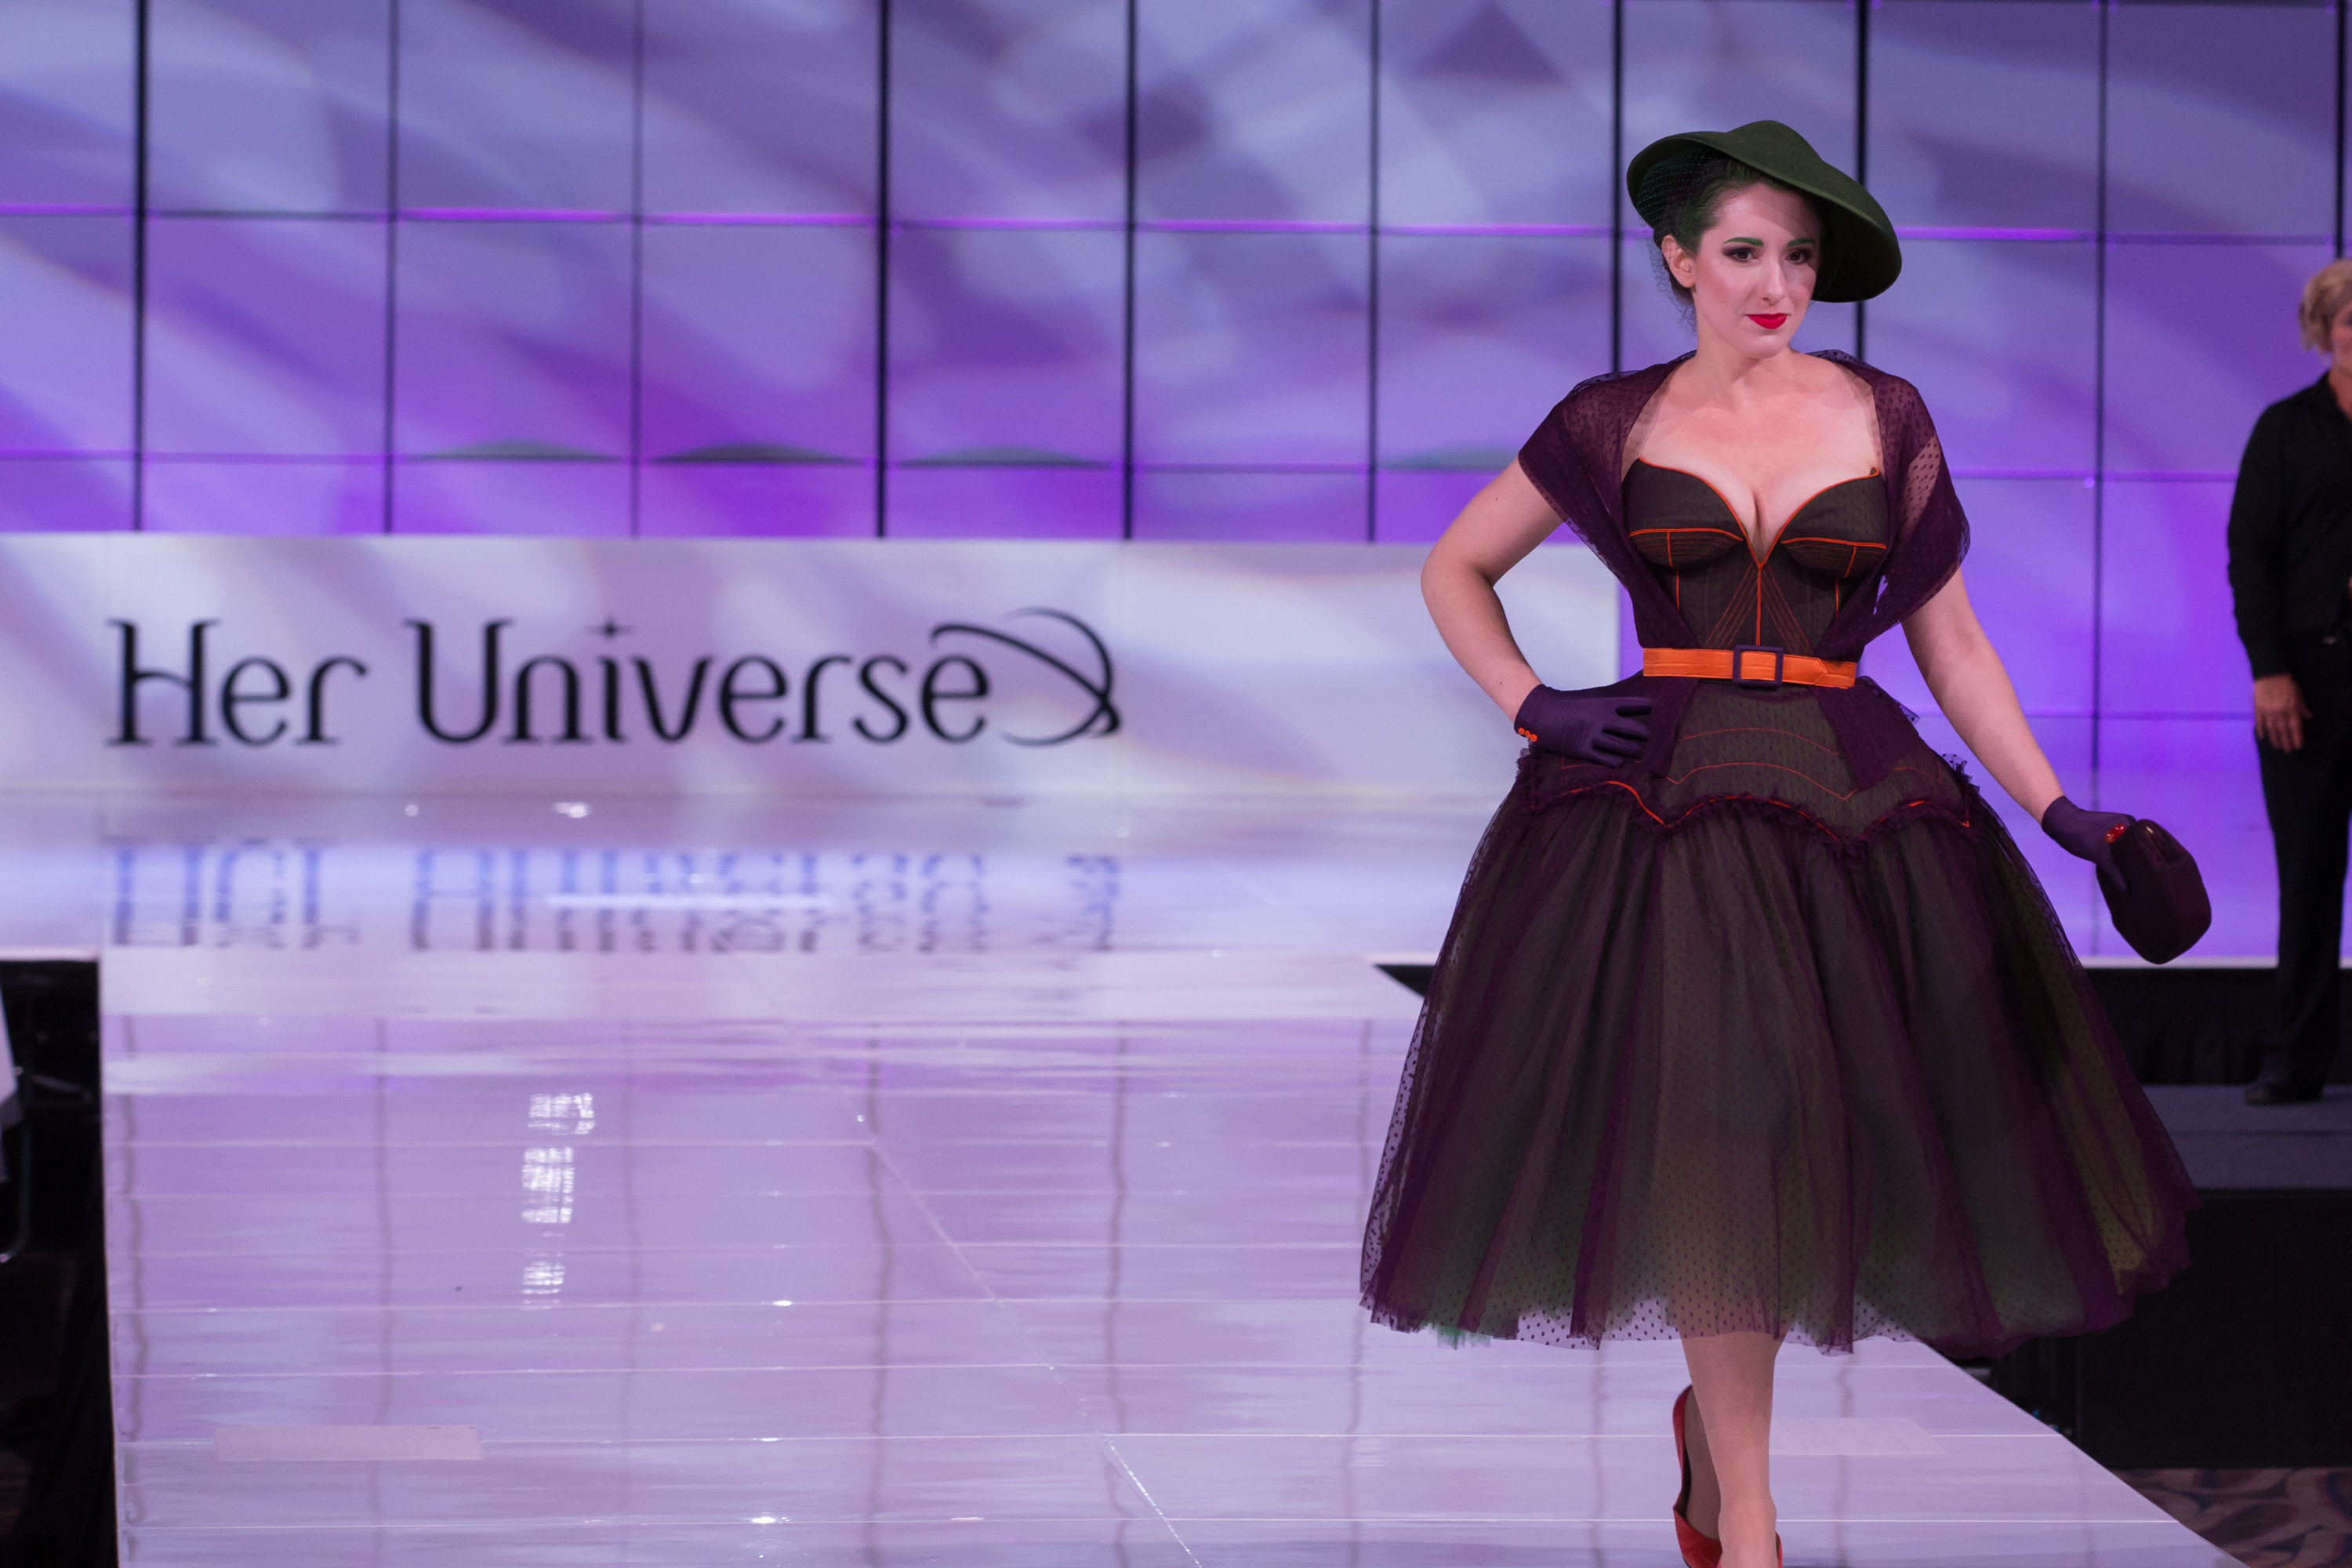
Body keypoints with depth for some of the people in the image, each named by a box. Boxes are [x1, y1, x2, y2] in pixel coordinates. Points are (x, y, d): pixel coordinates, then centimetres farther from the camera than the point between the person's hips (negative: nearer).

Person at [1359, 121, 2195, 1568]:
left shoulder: (1885, 421, 6)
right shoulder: (1618, 423, 5)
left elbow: (1953, 646, 9)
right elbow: (1456, 568, 16)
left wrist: (2060, 814, 1)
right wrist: (1534, 708, 2)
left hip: (1852, 806, 2)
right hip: (1666, 803, -1)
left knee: (1837, 1151, 0)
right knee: (1716, 1138, -9)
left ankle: (1715, 1413, 29)